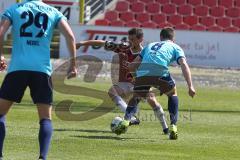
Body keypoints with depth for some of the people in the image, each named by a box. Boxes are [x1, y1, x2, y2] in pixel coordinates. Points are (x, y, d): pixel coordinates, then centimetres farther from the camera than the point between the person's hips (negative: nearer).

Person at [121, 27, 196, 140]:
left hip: (142, 74, 2)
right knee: (173, 94, 26)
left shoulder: (149, 46, 36)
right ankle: (173, 127, 14)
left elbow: (131, 66, 30)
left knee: (136, 97, 27)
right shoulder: (175, 47, 26)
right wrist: (190, 87, 1)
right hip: (160, 74, -2)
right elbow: (184, 65, 8)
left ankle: (126, 120, -1)